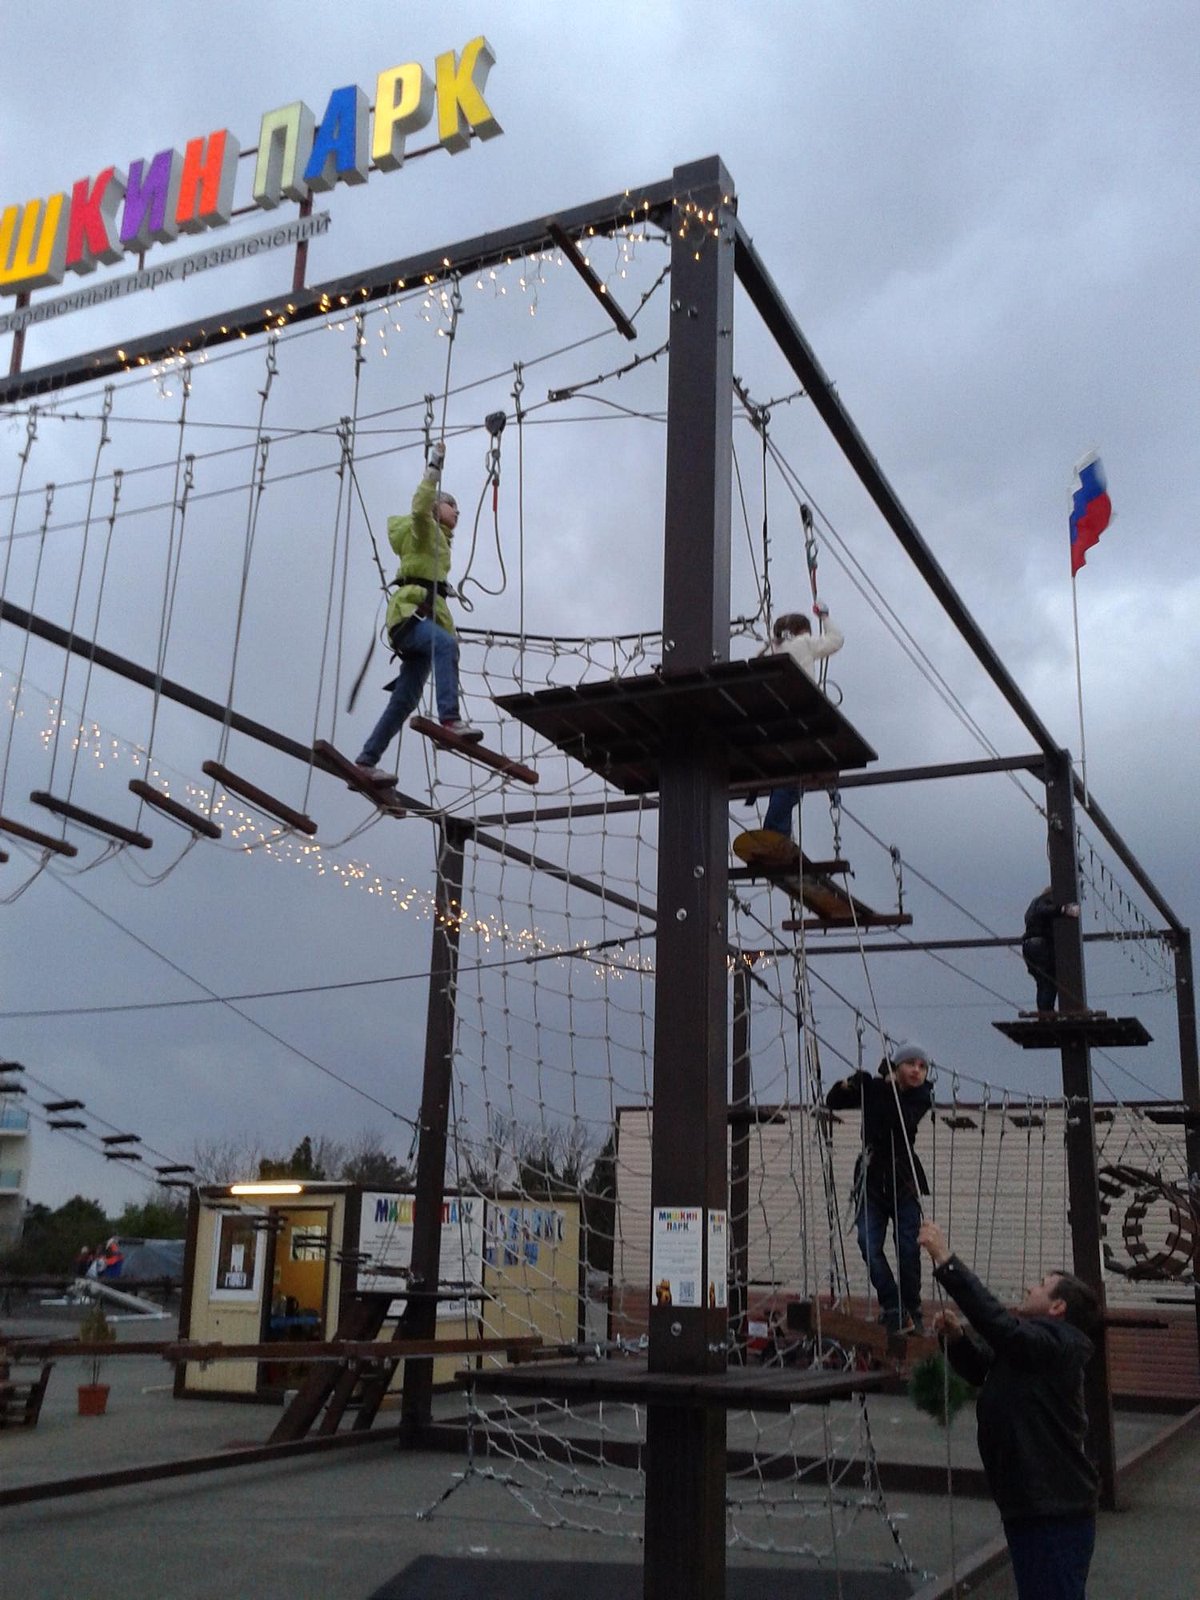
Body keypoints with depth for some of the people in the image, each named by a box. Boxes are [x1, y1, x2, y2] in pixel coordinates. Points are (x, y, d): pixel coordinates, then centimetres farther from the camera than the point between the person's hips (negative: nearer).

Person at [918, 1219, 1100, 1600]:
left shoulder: (1055, 1344, -16)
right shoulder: (1029, 1348, 14)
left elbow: (998, 1321, -29)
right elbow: (979, 1368, 22)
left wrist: (945, 1261, -28)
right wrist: (956, 1337, 0)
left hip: (1057, 1515, -10)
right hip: (1028, 1508, 10)